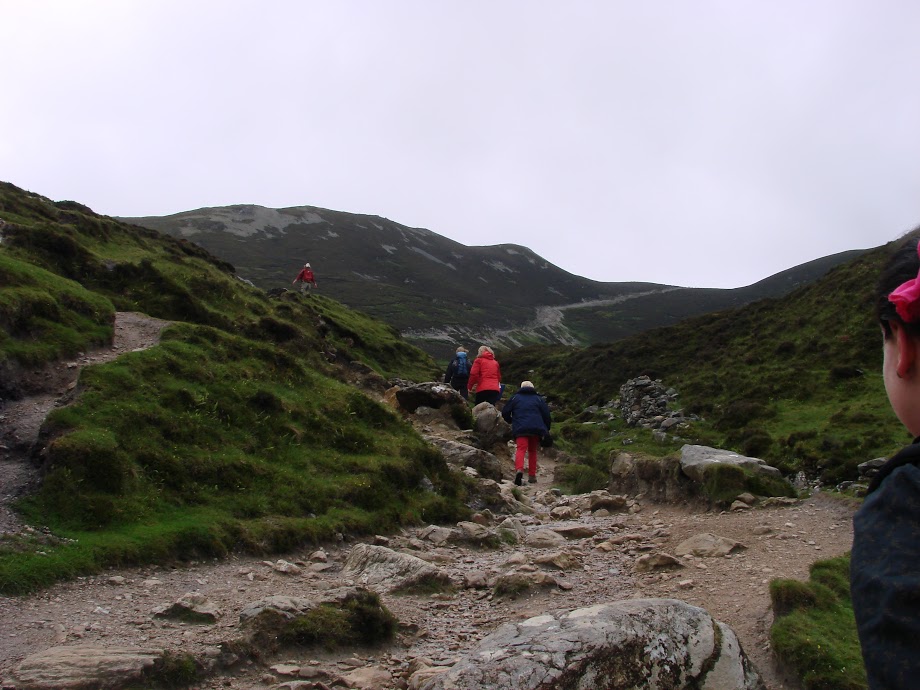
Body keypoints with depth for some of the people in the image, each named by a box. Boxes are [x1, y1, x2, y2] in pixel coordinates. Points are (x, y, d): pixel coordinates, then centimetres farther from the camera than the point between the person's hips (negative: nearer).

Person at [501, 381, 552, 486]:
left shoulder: (515, 398, 15)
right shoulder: (539, 399, 18)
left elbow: (505, 412, 12)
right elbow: (546, 415, 11)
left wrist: (511, 421, 30)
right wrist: (546, 430, 20)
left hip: (520, 429, -2)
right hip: (536, 429, 2)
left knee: (521, 449, -12)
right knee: (532, 451, 17)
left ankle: (519, 469, -40)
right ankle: (532, 476, 16)